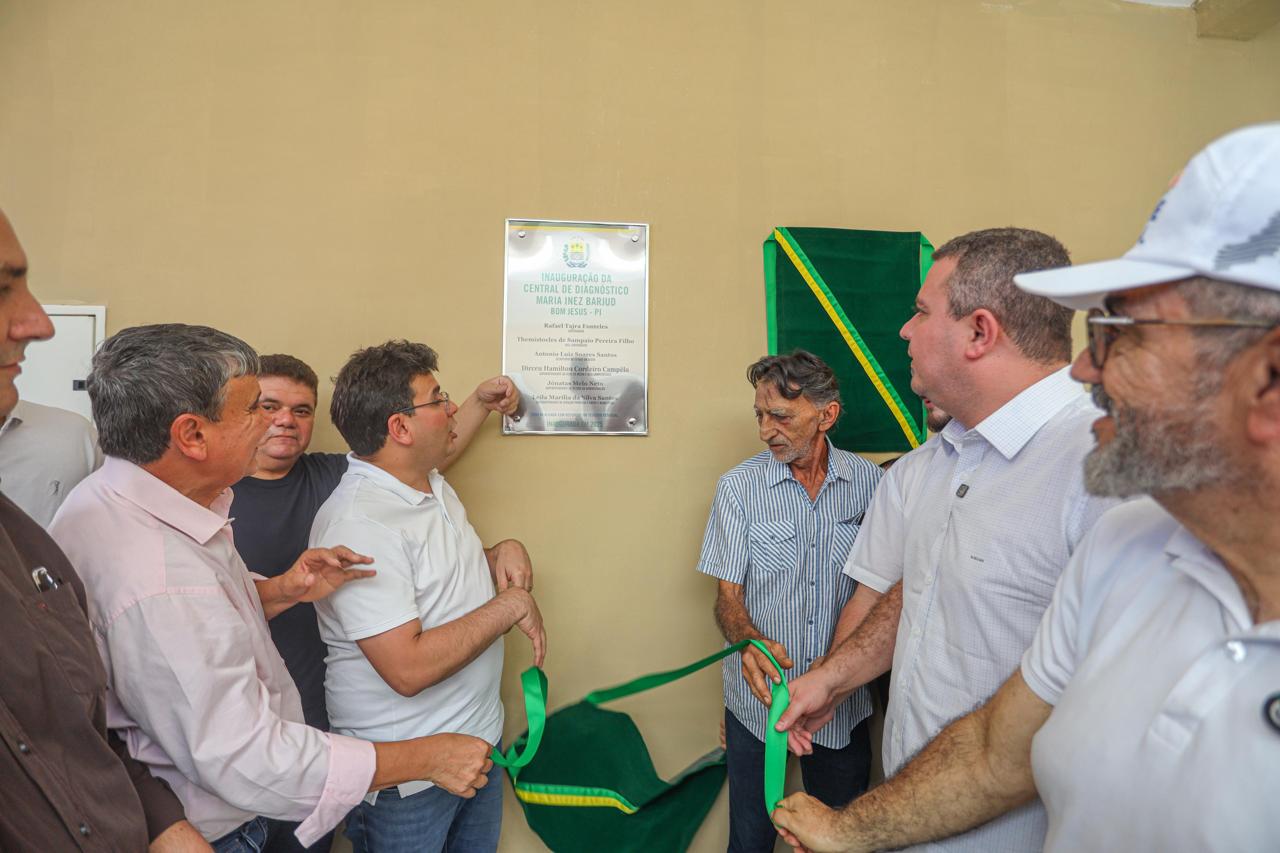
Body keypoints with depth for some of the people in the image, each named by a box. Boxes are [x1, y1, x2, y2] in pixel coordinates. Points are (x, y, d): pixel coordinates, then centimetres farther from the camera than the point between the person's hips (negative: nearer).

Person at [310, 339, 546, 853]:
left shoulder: (434, 485, 4)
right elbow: (408, 669, -31)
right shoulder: (358, 525, -26)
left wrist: (501, 553, -2)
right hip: (406, 774, -8)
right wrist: (511, 604, -22)